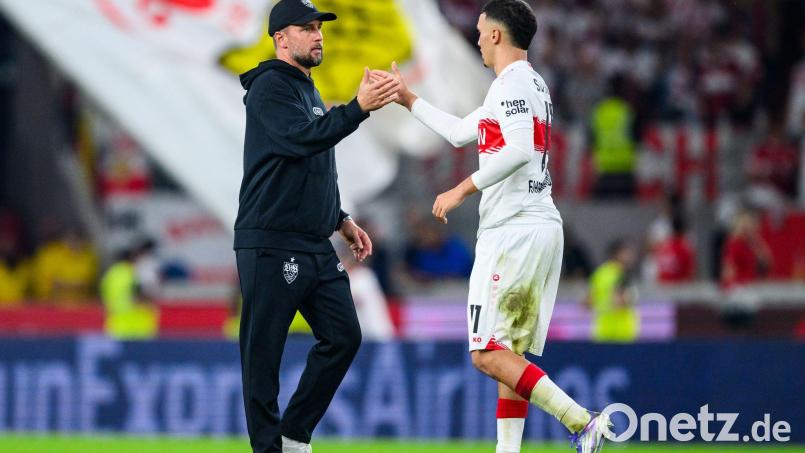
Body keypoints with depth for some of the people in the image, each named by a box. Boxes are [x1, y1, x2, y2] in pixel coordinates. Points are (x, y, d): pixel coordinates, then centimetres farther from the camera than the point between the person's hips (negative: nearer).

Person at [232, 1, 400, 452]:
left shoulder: (309, 93, 21)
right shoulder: (270, 87, -8)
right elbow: (301, 139, -26)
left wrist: (341, 219, 20)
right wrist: (359, 108, -32)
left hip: (317, 246, 9)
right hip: (271, 246, -9)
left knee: (344, 337, 4)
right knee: (264, 350, -4)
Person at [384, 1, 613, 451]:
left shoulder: (514, 82, -9)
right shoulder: (534, 85, 22)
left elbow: (519, 150, -25)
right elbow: (461, 132, 32)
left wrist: (463, 189, -22)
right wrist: (409, 100, 40)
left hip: (514, 231, -10)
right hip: (545, 228, 10)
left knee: (488, 354, -12)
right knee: (509, 355, 10)